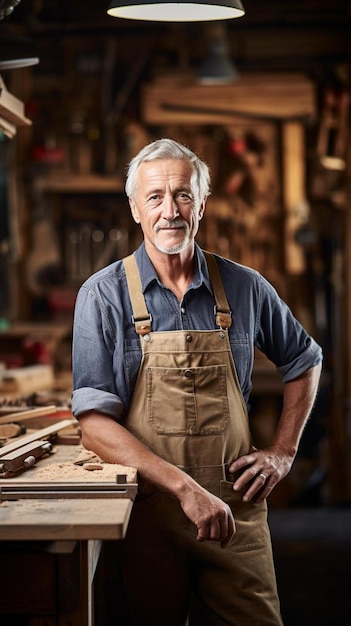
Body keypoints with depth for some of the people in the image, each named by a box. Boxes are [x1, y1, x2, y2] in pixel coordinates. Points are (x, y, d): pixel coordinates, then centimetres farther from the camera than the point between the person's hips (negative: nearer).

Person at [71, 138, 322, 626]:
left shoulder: (245, 287, 3)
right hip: (148, 507, -2)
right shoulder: (103, 296, -6)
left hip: (235, 509, 2)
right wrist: (186, 488, -22)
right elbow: (95, 424, -13)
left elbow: (305, 362, 20)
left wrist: (283, 452, 9)